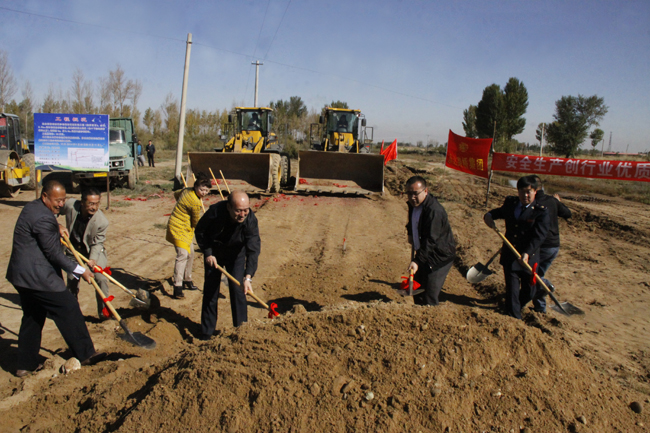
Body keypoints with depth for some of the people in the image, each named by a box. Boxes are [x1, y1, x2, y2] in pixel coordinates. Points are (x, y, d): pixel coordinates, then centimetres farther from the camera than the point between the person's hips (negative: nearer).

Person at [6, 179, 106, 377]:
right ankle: (86, 354, 8)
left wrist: (56, 228, 12)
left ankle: (26, 364, 27)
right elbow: (54, 254, -20)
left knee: (32, 317, 18)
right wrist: (81, 271, -14)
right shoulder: (43, 219, -22)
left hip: (21, 274, 11)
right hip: (37, 276, -11)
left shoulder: (32, 207, 10)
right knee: (69, 309, -1)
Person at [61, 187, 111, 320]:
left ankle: (104, 312, 1)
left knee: (101, 279, -13)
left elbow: (97, 243, -20)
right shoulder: (70, 205, -25)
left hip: (94, 250, -2)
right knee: (72, 280, 13)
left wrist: (93, 259, -34)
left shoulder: (102, 221, -30)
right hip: (73, 249, 3)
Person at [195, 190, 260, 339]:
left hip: (236, 255, 0)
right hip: (213, 253, 1)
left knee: (237, 288, -7)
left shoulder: (250, 220, -32)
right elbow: (200, 231, -12)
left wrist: (248, 277, -49)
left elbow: (253, 250, -38)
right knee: (210, 290, 4)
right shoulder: (215, 211, -32)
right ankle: (206, 331, 17)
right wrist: (208, 253, -16)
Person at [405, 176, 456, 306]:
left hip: (439, 257, -9)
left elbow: (430, 240, -32)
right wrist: (410, 233, 15)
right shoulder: (413, 204, 0)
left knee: (429, 298, -11)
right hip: (423, 253, 9)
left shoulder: (434, 211, -28)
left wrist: (417, 261, -36)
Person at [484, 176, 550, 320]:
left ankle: (518, 307, 43)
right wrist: (489, 215, 3)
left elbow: (539, 236, -18)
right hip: (509, 255, 2)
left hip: (529, 257, -2)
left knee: (528, 291, 12)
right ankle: (514, 317, 16)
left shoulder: (541, 212, -10)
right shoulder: (510, 203, 4)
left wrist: (527, 253, -30)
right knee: (512, 288, 3)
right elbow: (501, 211, 25)